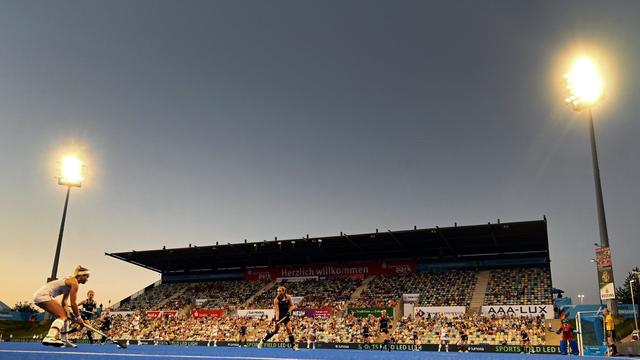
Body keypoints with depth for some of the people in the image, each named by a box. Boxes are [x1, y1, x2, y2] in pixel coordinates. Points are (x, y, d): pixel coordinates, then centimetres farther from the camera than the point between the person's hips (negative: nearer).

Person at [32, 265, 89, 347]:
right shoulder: (74, 283, -10)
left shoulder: (70, 281, 19)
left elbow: (64, 302, 17)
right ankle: (50, 337, -42)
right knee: (62, 316, -18)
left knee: (64, 315, 15)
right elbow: (73, 303, -13)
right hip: (43, 295, -11)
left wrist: (66, 310, 1)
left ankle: (64, 340, 16)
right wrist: (78, 317, -5)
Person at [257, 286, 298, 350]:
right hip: (279, 315, -2)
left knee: (289, 329, -7)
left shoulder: (288, 297, -10)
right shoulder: (276, 300, -16)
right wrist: (277, 320, -31)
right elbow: (277, 310, -22)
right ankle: (262, 341, -1)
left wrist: (289, 311, -21)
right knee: (276, 328, -11)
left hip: (286, 315, 2)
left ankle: (293, 345, 1)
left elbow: (292, 306, -3)